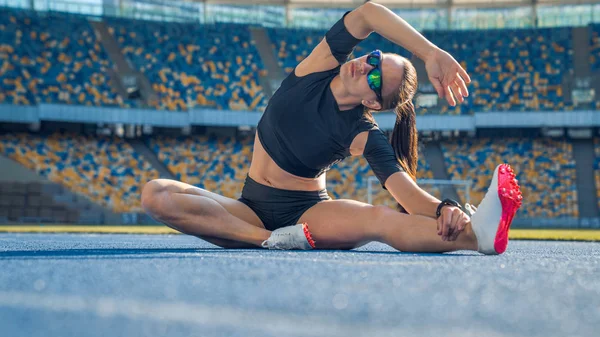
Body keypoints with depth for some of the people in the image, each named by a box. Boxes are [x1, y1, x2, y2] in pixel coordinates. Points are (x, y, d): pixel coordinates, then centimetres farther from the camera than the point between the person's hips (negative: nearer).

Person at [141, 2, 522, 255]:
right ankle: (274, 240, -33)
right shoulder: (318, 68, -7)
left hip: (307, 211, -4)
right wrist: (431, 53, -30)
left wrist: (444, 209, -51)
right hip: (251, 211, 5)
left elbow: (408, 192, -28)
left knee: (380, 218, -39)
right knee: (157, 194, -25)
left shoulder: (363, 136, -14)